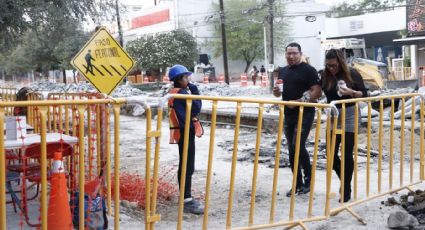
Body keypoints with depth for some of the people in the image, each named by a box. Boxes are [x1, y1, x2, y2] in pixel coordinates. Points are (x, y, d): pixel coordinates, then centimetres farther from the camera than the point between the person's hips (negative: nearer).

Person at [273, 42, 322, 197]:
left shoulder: (308, 70, -5)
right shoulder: (282, 71, 15)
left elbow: (317, 92, -12)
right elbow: (278, 93, 24)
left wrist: (300, 101, -22)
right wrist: (276, 91, 0)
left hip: (304, 113, -7)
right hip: (288, 114, 7)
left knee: (298, 146, -15)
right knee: (291, 149, 8)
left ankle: (308, 178, 6)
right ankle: (298, 184, 17)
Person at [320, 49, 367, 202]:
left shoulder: (352, 74, -7)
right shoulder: (325, 76, 0)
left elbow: (364, 94, -5)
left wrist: (351, 92, -23)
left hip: (350, 115, -3)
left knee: (347, 154, -1)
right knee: (331, 154, 3)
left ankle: (347, 189, 12)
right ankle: (345, 181, 27)